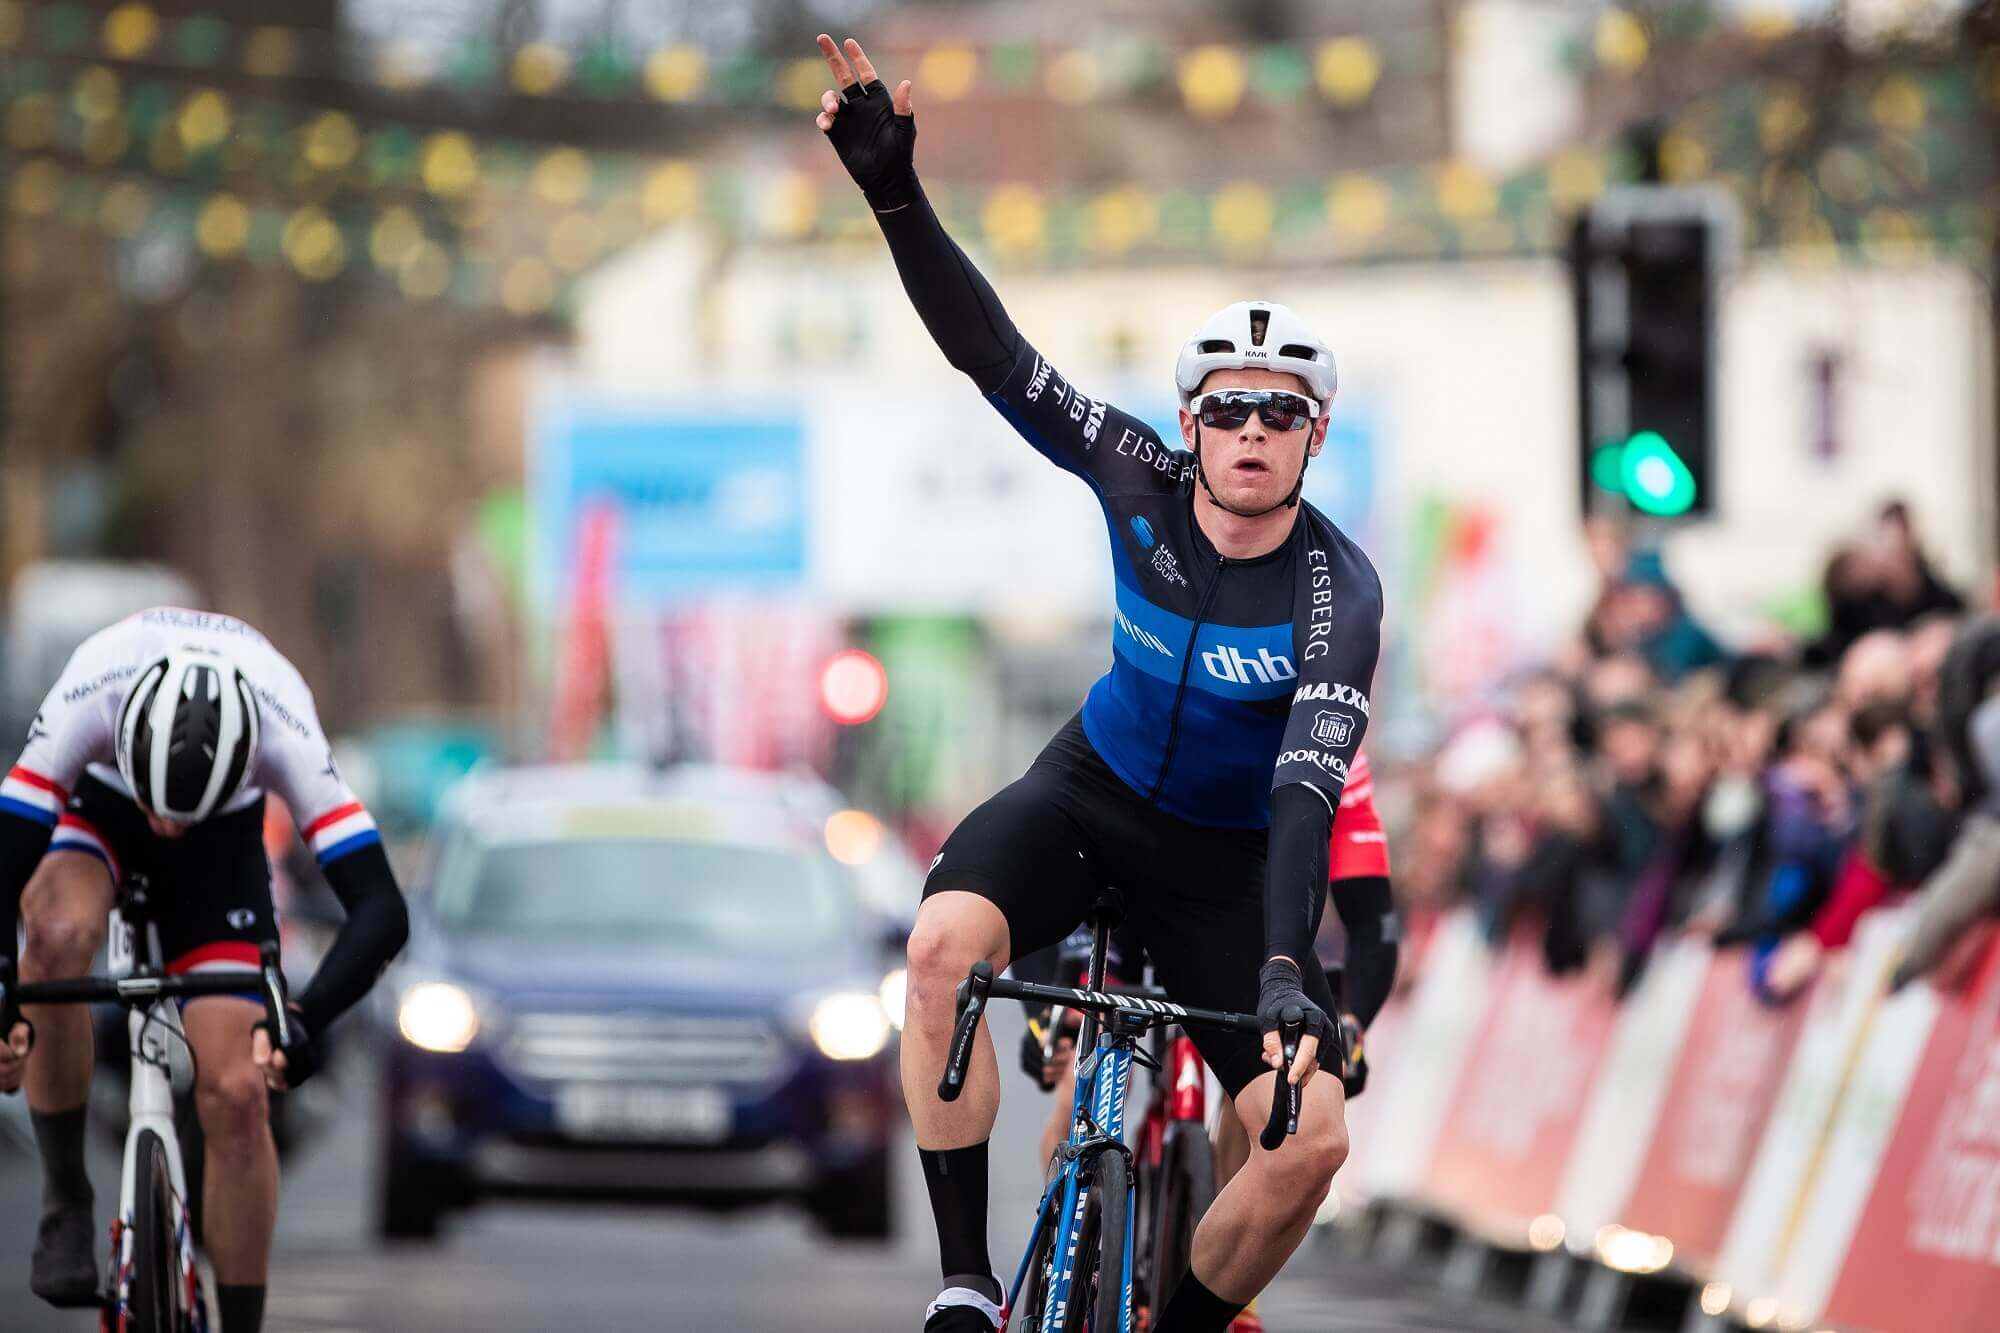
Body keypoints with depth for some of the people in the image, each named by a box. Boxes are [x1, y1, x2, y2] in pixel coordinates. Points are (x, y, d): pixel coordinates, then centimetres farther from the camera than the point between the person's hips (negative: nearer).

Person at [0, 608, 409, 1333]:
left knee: (238, 1096, -13)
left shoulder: (283, 729, -38)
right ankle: (65, 1203, -17)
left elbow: (381, 909, -41)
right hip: (94, 805, 0)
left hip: (226, 833, 1)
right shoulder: (90, 694, -40)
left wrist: (303, 1021, -56)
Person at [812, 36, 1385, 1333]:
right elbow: (996, 355, -19)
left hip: (1223, 852, -1)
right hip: (1093, 790, 1)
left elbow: (1309, 785, -34)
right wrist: (896, 194, -32)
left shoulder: (1338, 592, -23)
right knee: (946, 941, -32)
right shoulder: (1145, 486, -14)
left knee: (1313, 1133, -18)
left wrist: (1287, 968, -47)